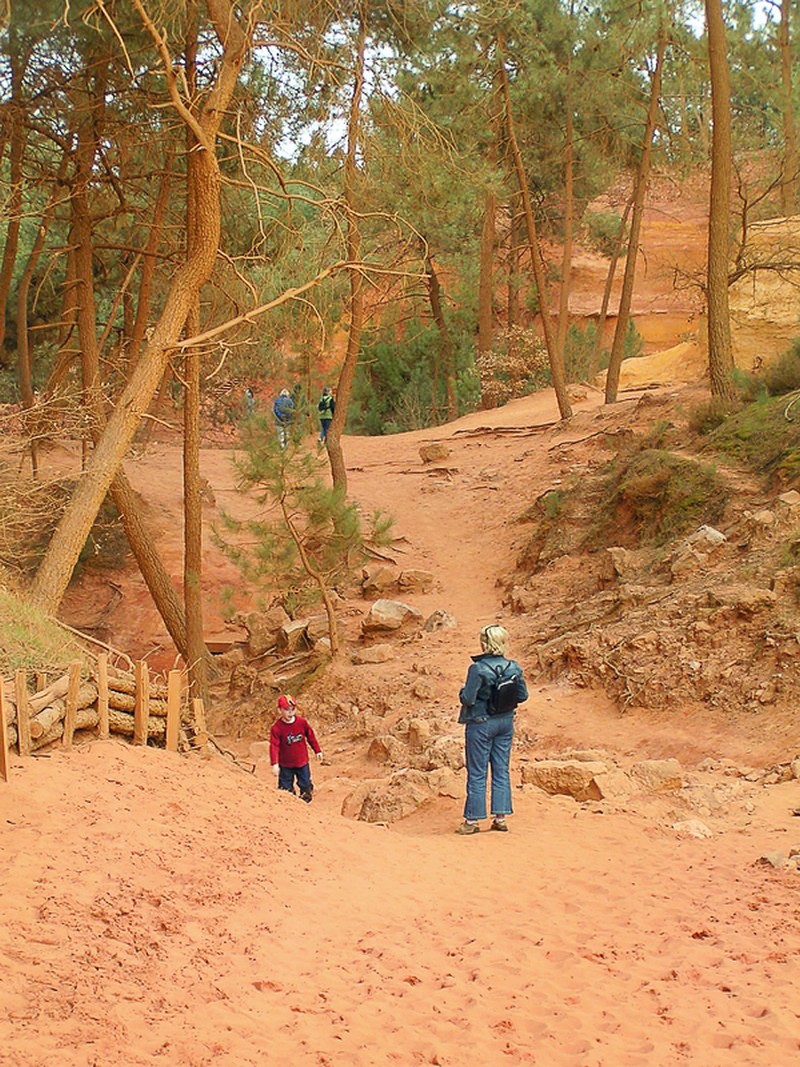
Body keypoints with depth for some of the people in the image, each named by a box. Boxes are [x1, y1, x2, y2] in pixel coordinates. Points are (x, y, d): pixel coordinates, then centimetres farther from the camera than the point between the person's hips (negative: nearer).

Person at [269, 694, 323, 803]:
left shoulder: (302, 722, -11)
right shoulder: (277, 727, -19)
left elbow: (311, 736, 4)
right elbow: (274, 746, -22)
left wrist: (317, 750, 11)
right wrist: (274, 764, -29)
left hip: (302, 762, 2)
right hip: (285, 765, -2)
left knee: (306, 785, 15)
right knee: (286, 788, 8)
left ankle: (306, 802, 36)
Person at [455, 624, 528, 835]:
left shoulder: (478, 669, -20)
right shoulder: (514, 668, -4)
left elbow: (468, 698, -19)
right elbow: (523, 695, 2)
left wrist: (462, 691, 2)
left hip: (481, 724, -5)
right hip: (506, 722, 5)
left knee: (477, 774, 4)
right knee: (501, 771, 13)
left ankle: (472, 820, 9)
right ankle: (500, 817, 15)